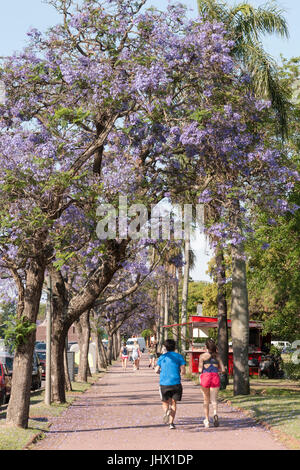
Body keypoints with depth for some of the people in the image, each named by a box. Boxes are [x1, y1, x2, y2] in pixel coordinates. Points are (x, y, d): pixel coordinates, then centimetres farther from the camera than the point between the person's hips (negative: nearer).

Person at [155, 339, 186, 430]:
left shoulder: (162, 357, 7)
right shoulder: (179, 357, 4)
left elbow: (156, 370, 3)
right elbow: (183, 371, -3)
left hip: (164, 383, 0)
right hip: (176, 383, 0)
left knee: (165, 402, 13)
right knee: (173, 403, 9)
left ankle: (166, 411, -21)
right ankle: (171, 423, 0)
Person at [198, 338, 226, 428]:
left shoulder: (202, 356, 2)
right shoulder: (217, 356, 11)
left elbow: (200, 370, -6)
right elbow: (223, 370, 6)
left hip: (205, 377, -1)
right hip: (215, 377, 1)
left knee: (206, 400, 14)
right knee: (214, 400, -1)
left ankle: (207, 420, 17)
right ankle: (215, 413, -31)